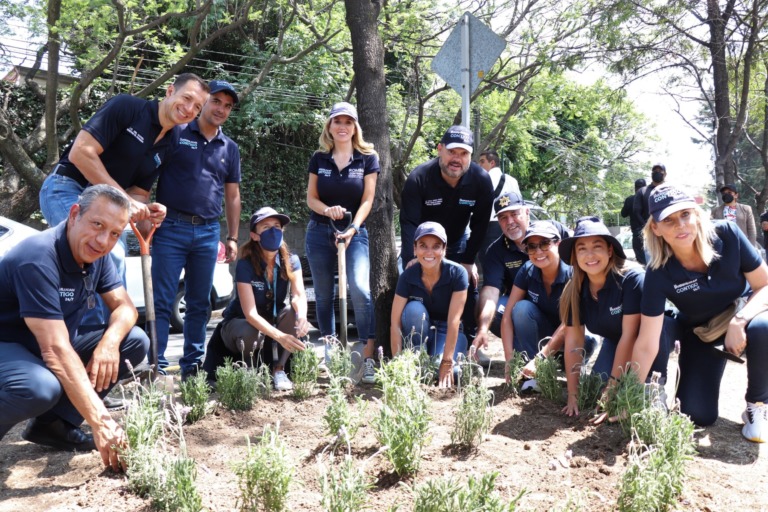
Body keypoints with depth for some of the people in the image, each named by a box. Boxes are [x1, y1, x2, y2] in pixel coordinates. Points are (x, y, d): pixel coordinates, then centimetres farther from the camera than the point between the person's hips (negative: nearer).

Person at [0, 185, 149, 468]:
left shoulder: (95, 254, -5)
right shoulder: (38, 258, -30)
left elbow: (125, 307, 1)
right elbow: (55, 350, -36)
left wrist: (109, 342, -24)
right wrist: (101, 422, -40)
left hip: (50, 348, 8)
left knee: (135, 342, -6)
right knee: (42, 388, -39)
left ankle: (54, 423, -1)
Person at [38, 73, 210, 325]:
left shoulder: (166, 145, 8)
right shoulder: (127, 106, -14)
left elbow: (139, 191, 10)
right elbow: (81, 152, -22)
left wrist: (146, 209, -15)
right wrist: (123, 198, -22)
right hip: (67, 189, -8)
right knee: (111, 255, -25)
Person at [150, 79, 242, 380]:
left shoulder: (230, 149, 15)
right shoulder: (176, 134, 3)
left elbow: (232, 196, 18)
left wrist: (232, 237, 13)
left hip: (208, 232, 4)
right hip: (172, 227, -4)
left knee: (200, 303, 9)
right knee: (162, 301, -5)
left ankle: (192, 365, 18)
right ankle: (156, 365, 0)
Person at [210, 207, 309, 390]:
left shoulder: (291, 261, -12)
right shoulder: (245, 265, -25)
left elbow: (299, 295, -25)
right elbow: (250, 313, -32)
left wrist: (302, 315, -49)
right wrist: (280, 337, -46)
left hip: (272, 320, 3)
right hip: (239, 322, -3)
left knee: (294, 313, -29)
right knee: (250, 333, -38)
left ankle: (279, 369, -13)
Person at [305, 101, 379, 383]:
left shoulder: (367, 158, 1)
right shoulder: (319, 158, 6)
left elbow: (367, 200, -4)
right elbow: (311, 197, 5)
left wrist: (352, 228, -18)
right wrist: (327, 210, -17)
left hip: (354, 231, -3)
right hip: (319, 232, 3)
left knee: (360, 289, -20)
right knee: (324, 295, 8)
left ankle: (369, 357, -18)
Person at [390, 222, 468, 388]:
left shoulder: (457, 273, -22)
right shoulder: (407, 277, -16)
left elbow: (453, 320, -24)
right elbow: (395, 322, -19)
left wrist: (447, 362, -25)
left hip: (448, 333, -1)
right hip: (418, 331, 2)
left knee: (444, 372, -30)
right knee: (414, 309, -31)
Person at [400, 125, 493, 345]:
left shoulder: (481, 180, -19)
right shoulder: (418, 178, -25)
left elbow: (480, 224, -11)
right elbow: (408, 222, -26)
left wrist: (469, 261, -12)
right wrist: (412, 258, -38)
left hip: (457, 244, 2)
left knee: (469, 287, -2)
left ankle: (471, 341, 13)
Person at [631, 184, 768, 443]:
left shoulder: (727, 235, -25)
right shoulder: (659, 274, -27)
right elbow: (646, 345, -26)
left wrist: (739, 321, -34)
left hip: (746, 316, 0)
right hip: (700, 335, 0)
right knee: (697, 416, -11)